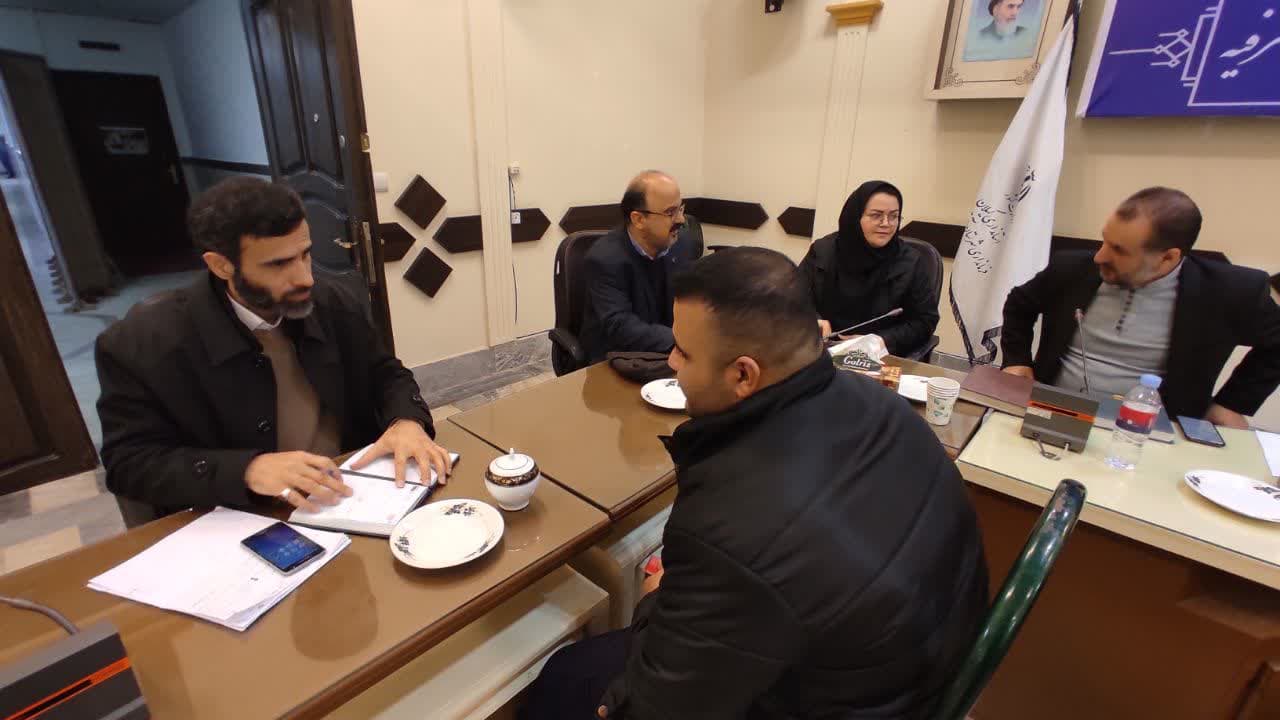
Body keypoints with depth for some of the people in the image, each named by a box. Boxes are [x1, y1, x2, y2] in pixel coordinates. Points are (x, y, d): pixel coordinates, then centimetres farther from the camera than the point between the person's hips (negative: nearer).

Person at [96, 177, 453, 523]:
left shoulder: (338, 308, -2)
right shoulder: (141, 344, -11)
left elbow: (386, 375, 7)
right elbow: (129, 463, -9)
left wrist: (406, 420, -16)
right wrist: (247, 469, -26)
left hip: (360, 501, 2)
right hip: (244, 528, -2)